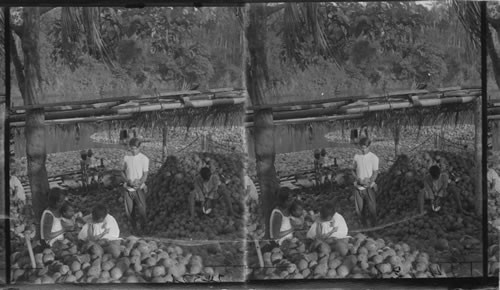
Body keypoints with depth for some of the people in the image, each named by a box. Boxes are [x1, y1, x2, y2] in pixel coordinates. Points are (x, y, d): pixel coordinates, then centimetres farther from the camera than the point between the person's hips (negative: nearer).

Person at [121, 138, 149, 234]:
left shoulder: (144, 159, -4)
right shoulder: (126, 158, 6)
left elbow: (145, 175, -6)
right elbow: (123, 171, 13)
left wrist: (139, 183, -25)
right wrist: (128, 180, -8)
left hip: (139, 189, -3)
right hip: (128, 189, 3)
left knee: (141, 210, -13)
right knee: (129, 211, 5)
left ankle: (144, 228, 9)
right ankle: (134, 228, 24)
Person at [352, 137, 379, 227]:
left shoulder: (374, 158, -5)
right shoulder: (357, 157, 5)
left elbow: (375, 173, -6)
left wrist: (369, 182, -22)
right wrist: (358, 179, -6)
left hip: (369, 187, -3)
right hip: (358, 187, 3)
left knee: (372, 209, -4)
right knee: (359, 210, 7)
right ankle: (364, 225, 26)